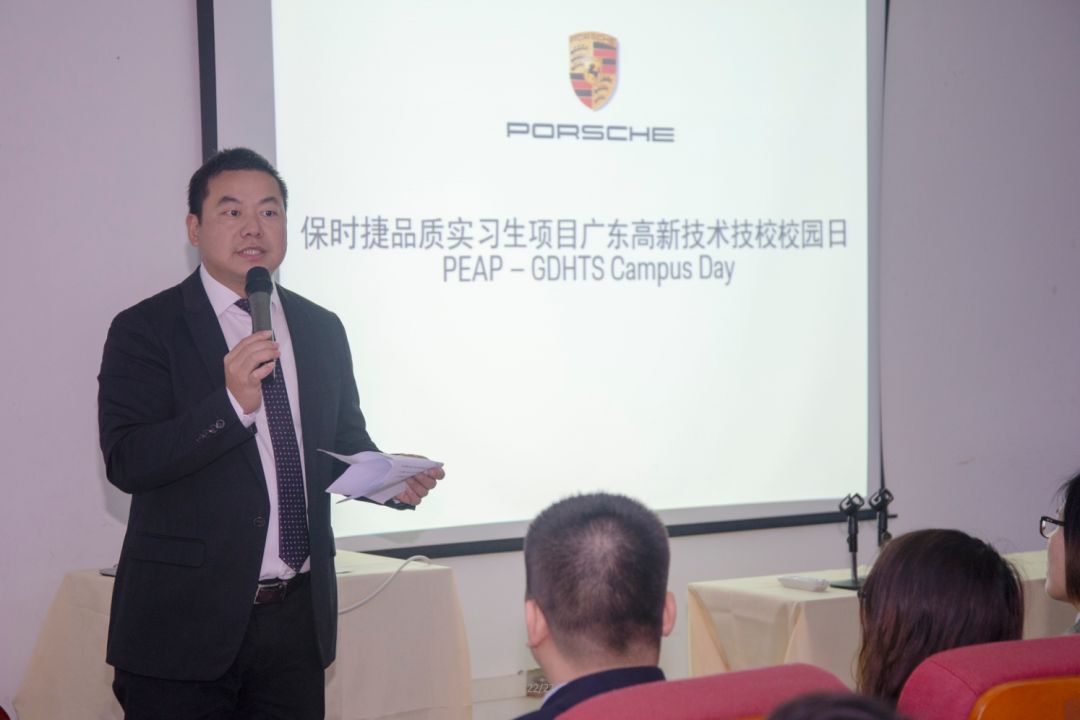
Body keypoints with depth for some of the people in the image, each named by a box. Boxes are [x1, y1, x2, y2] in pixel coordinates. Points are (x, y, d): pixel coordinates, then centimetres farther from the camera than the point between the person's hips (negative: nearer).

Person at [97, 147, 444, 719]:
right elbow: (125, 462, -16)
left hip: (297, 618, 5)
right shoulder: (146, 329, -5)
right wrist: (233, 403, -27)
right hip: (187, 621, -5)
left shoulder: (321, 329, 11)